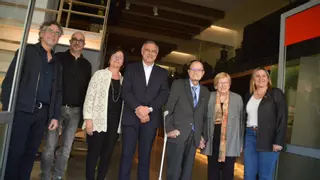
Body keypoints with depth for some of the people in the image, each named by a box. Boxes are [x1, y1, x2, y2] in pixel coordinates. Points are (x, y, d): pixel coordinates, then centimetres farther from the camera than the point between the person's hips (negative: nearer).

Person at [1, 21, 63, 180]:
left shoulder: (56, 63, 18)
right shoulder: (28, 50, 5)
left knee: (30, 153, 9)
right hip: (22, 110, -4)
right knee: (15, 152, -2)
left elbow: (58, 91, 15)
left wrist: (55, 116, 7)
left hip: (43, 113, 4)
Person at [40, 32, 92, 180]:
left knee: (66, 147, 7)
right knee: (50, 146, 2)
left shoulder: (86, 65, 11)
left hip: (75, 111, 3)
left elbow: (86, 88, 11)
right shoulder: (58, 57, 2)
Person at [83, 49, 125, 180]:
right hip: (99, 120, -3)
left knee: (107, 153, 10)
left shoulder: (123, 79, 10)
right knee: (93, 153, 4)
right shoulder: (100, 74, 0)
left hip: (115, 122, 4)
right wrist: (88, 119, -11)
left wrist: (121, 122, 5)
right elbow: (89, 97, -4)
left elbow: (123, 100, 11)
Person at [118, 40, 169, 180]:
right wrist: (138, 108, -15)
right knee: (127, 155, 1)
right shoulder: (131, 68, 8)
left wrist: (148, 109, -14)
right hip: (131, 117, -1)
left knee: (145, 156, 8)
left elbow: (164, 94, 0)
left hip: (151, 119, 1)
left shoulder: (163, 73, 12)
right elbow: (125, 91, -2)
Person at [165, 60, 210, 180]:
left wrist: (203, 136, 9)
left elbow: (205, 116, 16)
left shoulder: (205, 92, 14)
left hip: (194, 137, 4)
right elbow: (168, 108, -4)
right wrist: (169, 129, -11)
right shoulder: (178, 84, 1)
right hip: (177, 134, -4)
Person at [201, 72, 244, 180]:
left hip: (230, 143, 0)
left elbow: (241, 121, 4)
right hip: (213, 141, 1)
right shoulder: (209, 97, 2)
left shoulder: (237, 98, 2)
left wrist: (241, 142, 4)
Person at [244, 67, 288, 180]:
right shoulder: (249, 96, 13)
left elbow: (282, 118, -7)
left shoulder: (276, 93, -1)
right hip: (250, 137, 5)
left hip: (268, 139, -4)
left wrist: (278, 141, -15)